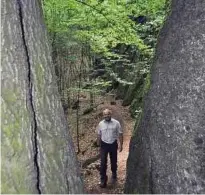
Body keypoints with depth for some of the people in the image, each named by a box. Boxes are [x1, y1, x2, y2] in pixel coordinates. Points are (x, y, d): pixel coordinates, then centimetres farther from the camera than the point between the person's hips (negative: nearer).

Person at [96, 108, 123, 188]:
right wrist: (98, 145, 11)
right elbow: (99, 135, 8)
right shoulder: (100, 124, -1)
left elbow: (120, 134, -3)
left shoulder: (116, 123, -7)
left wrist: (121, 145, -6)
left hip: (113, 144, 0)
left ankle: (114, 176, 39)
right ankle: (103, 180, 7)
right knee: (103, 163, -4)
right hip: (104, 145, 0)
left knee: (114, 161, 15)